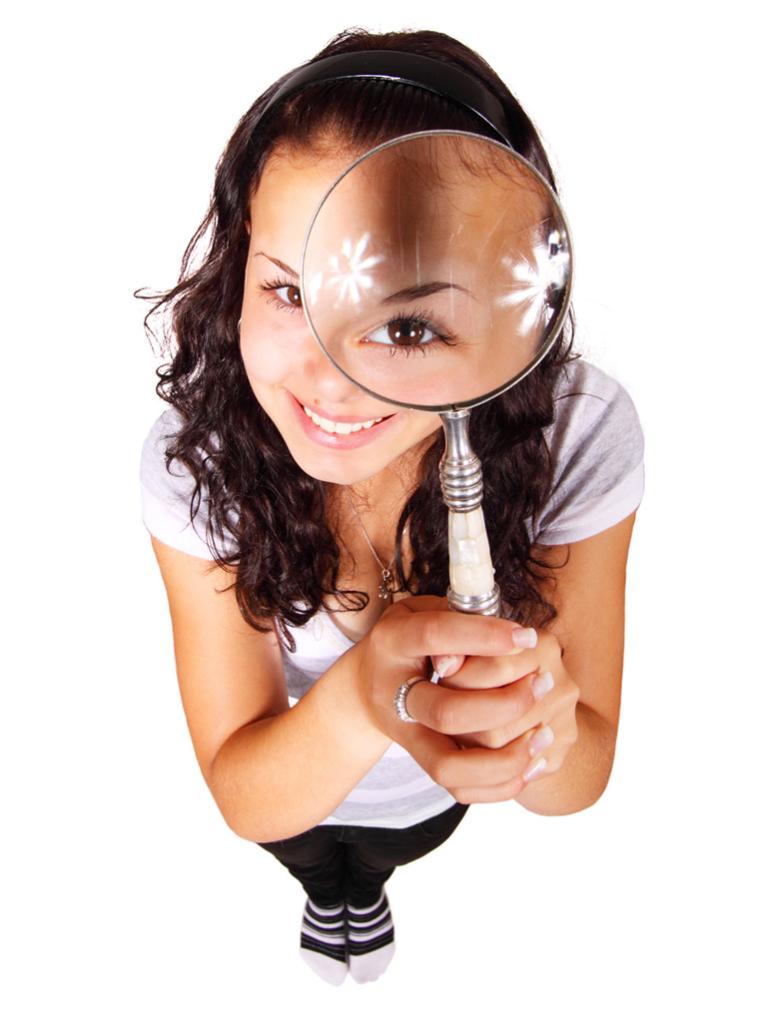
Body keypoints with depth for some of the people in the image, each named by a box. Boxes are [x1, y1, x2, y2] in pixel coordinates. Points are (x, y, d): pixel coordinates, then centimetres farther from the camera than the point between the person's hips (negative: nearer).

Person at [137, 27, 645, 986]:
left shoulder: (581, 428, -35)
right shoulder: (193, 455, -36)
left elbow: (579, 782, -28)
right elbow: (244, 798, -31)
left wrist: (545, 722, -53)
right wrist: (362, 699, -54)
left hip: (429, 796, 1)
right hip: (285, 785, 0)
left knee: (386, 850, 37)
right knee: (314, 865, 36)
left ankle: (365, 883, 76)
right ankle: (328, 888, 75)